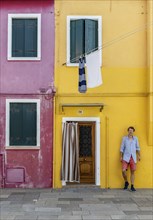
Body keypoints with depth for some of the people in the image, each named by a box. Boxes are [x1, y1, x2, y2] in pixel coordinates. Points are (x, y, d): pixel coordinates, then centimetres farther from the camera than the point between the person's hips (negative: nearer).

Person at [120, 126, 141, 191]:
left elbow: (137, 147, 12)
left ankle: (132, 186, 11)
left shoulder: (135, 138, 6)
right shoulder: (124, 138, 2)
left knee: (132, 172, 3)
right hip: (126, 157, -1)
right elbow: (122, 148, 4)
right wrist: (121, 157, 2)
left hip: (133, 157, 1)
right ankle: (126, 182, 16)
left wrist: (139, 155, 8)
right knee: (123, 170, -10)